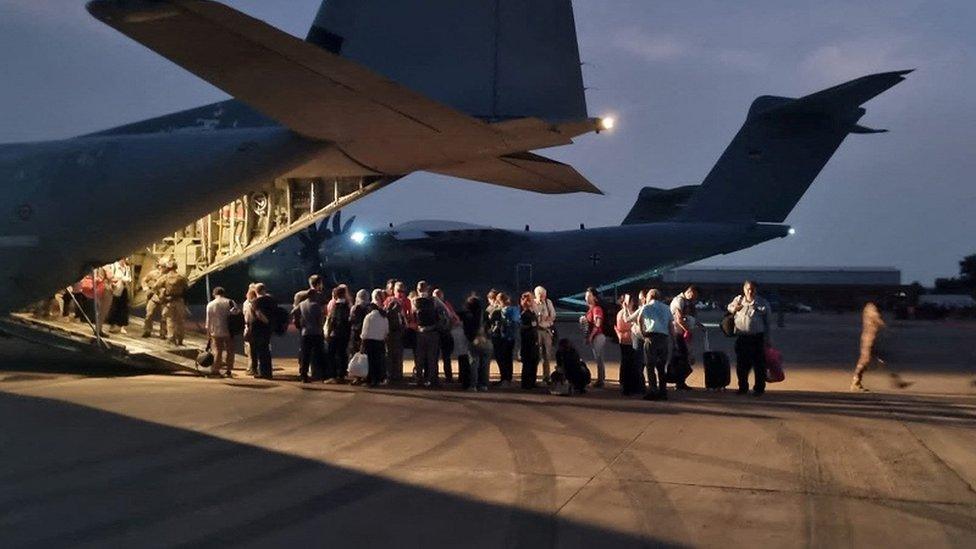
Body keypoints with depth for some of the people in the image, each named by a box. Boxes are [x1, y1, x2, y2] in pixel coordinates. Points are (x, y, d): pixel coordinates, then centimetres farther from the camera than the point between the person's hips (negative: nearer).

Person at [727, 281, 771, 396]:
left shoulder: (763, 303, 1)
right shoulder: (738, 300, 6)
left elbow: (767, 323, 6)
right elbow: (729, 307, 25)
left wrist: (767, 339, 2)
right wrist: (734, 308, -1)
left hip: (757, 338, -2)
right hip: (741, 337, 2)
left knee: (759, 365, -1)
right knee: (741, 365, 7)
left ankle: (759, 388, 9)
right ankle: (743, 387, 20)